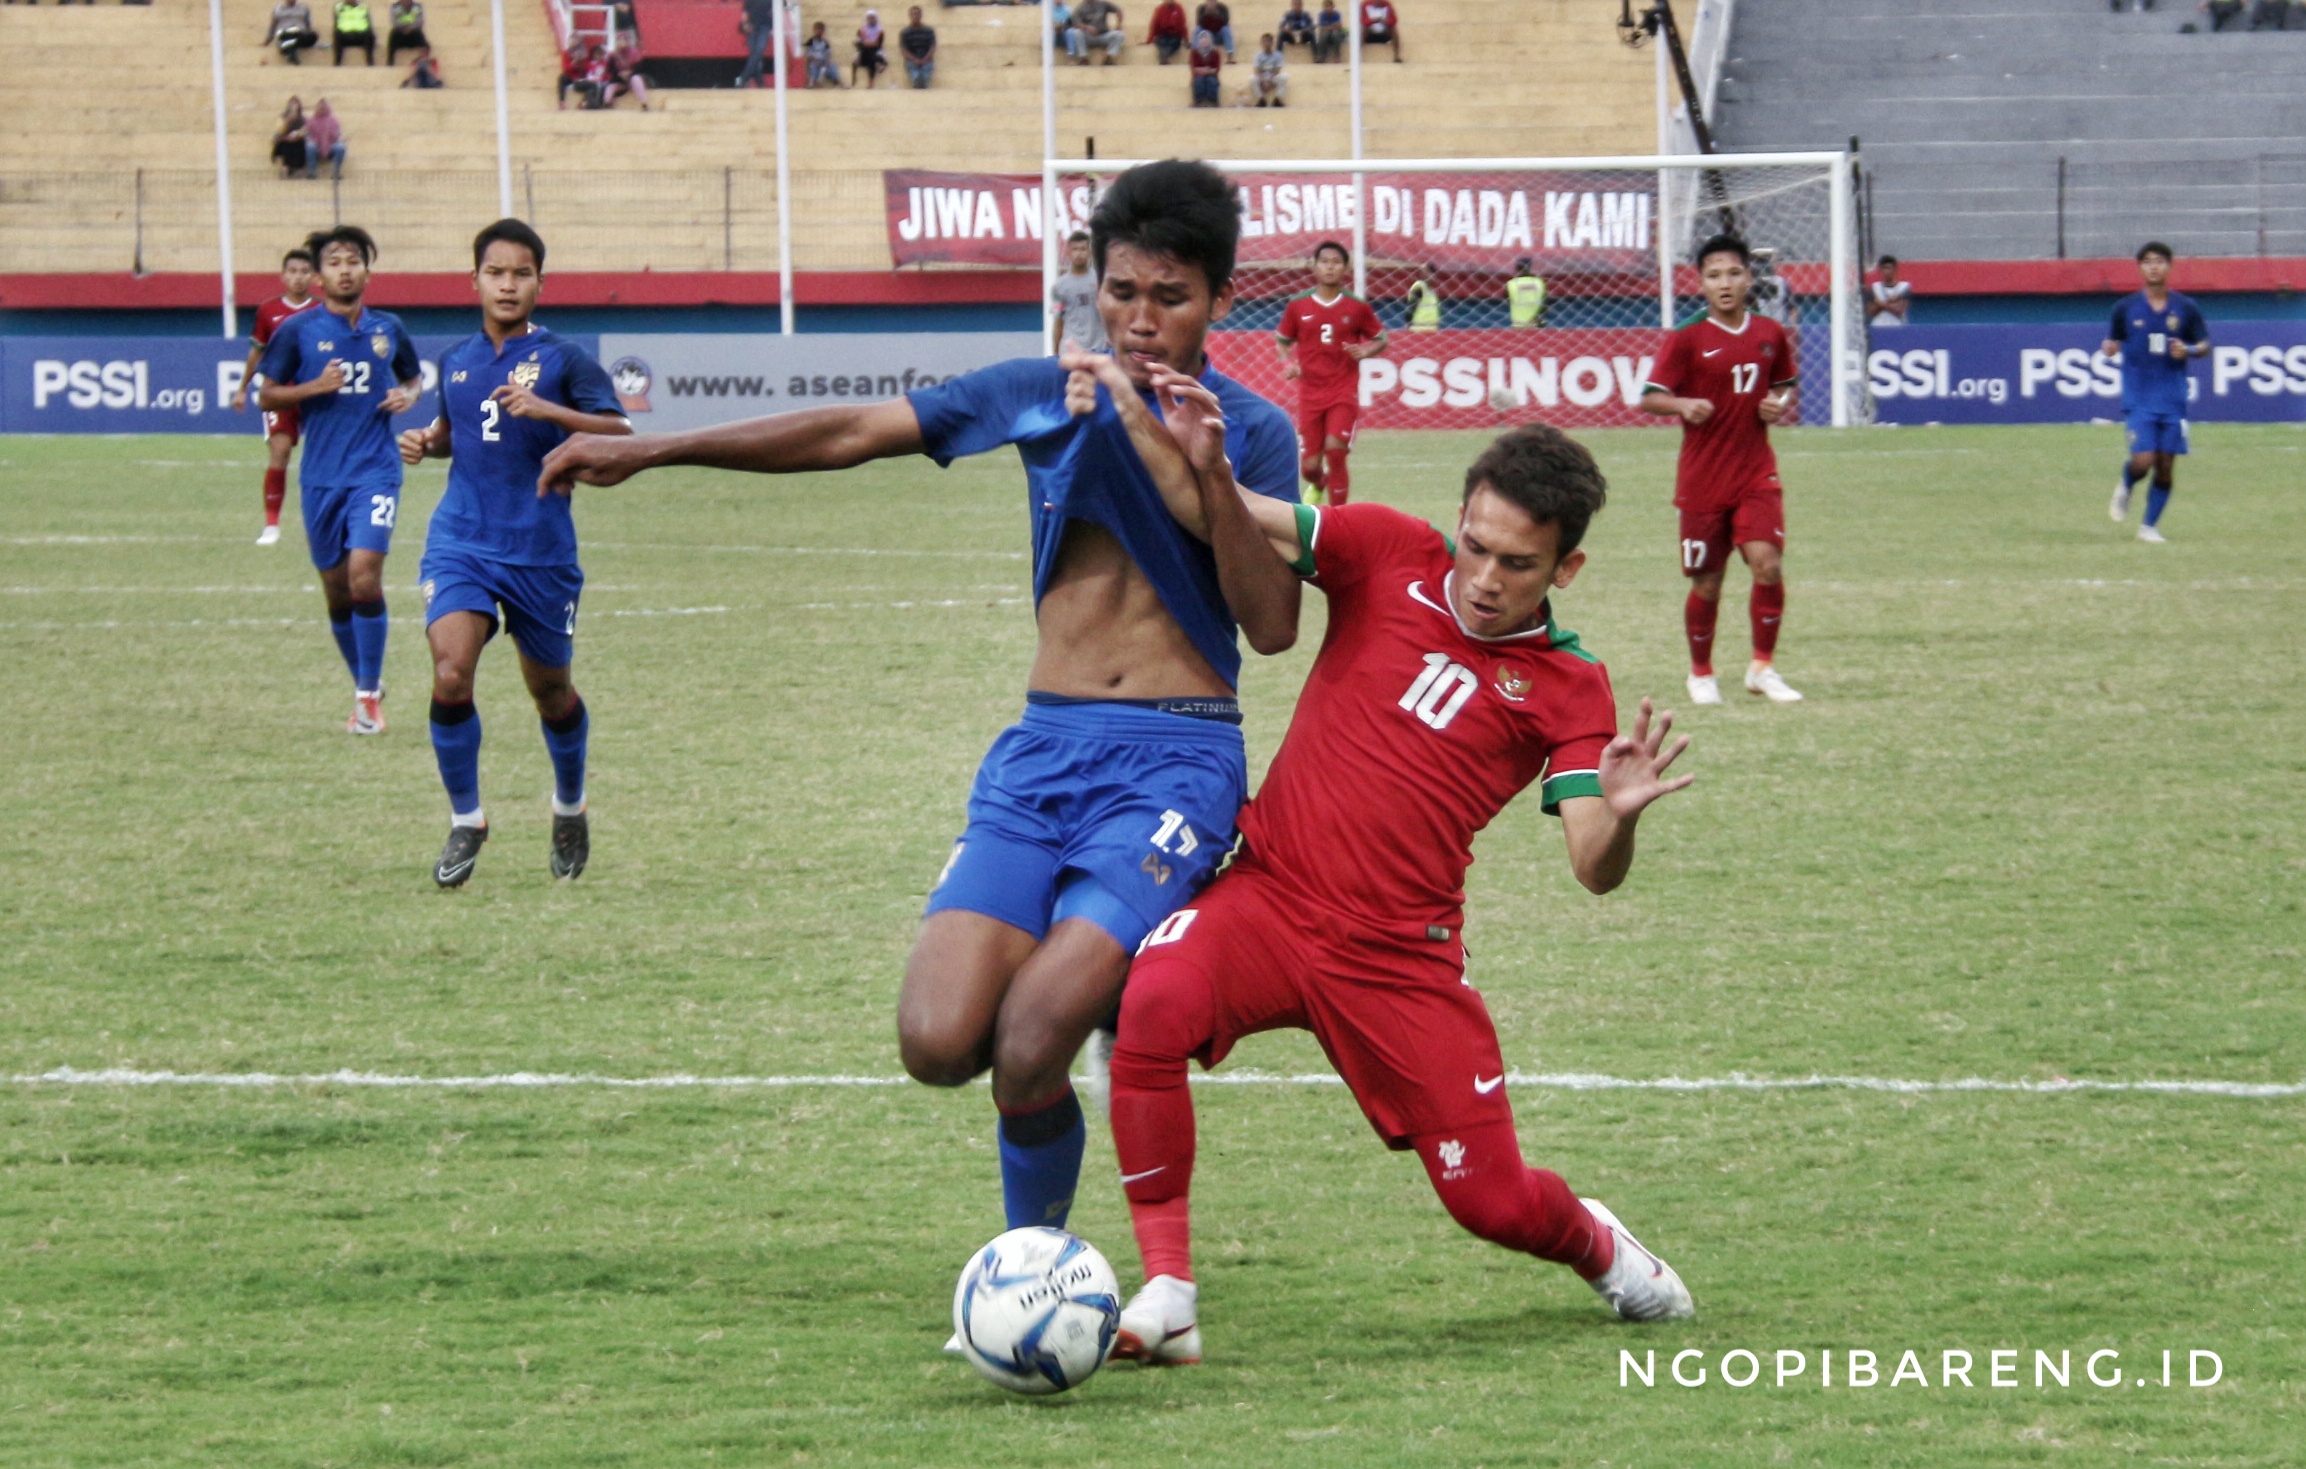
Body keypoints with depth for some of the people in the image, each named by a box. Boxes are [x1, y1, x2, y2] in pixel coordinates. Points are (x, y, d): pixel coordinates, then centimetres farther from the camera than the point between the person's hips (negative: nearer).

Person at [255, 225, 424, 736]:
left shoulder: (388, 329, 6)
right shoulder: (298, 330, 0)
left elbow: (414, 377, 23)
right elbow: (266, 396, 4)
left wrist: (408, 395, -1)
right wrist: (316, 387, -12)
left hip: (375, 470, -1)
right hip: (321, 477, 1)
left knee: (364, 572, -18)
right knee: (336, 589, 7)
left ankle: (369, 695, -8)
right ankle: (364, 685, 27)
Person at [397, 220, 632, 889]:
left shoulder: (562, 359, -5)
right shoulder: (457, 360, 9)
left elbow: (620, 434, -13)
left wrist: (546, 410, -25)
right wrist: (427, 442, 5)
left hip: (541, 551, -2)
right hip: (461, 543, 2)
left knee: (550, 690, 13)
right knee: (450, 675, -19)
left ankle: (570, 808, 41)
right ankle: (465, 822, -3)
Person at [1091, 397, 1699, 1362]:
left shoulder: (1568, 686, -2)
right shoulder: (1390, 556, 1)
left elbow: (1594, 872, -11)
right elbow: (1239, 535, 4)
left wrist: (1619, 814, -35)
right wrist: (1204, 466, -19)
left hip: (1400, 951, 0)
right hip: (1269, 894, 0)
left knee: (1492, 1201, -1)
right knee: (1154, 1002, -32)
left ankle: (1600, 1248, 39)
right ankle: (1166, 1297, -24)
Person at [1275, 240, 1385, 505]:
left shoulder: (1357, 307, 0)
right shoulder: (1298, 305, 1)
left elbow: (1380, 339, 10)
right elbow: (1282, 340, 13)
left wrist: (1365, 351, -12)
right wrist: (1287, 363, -7)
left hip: (1344, 391, -2)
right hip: (1310, 391, 2)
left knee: (1335, 448, -19)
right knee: (1309, 467, 3)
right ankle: (1319, 486, 42)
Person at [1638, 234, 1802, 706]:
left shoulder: (1771, 335, 5)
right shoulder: (1687, 339, -5)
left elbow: (1785, 386, 21)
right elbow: (1650, 397, -7)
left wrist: (1780, 406, -2)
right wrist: (1683, 405, -28)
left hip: (1757, 472, 2)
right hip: (1703, 477, -2)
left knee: (1767, 561, -17)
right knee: (1706, 582, 4)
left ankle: (1762, 668, -1)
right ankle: (1701, 675, 26)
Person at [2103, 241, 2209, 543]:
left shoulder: (2185, 308, 3)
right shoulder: (2125, 308, 2)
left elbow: (2205, 345, 10)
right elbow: (2112, 342, 13)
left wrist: (2189, 350, -13)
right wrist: (2110, 348, -12)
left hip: (2173, 399, 1)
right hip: (2138, 399, -1)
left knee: (2165, 467, 1)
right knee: (2143, 460, -14)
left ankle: (2150, 526, 15)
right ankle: (2125, 488, 21)